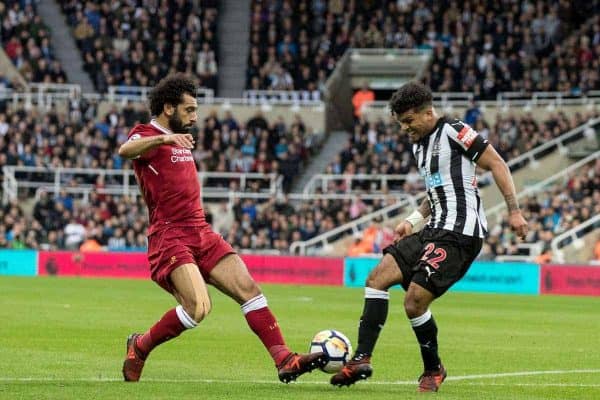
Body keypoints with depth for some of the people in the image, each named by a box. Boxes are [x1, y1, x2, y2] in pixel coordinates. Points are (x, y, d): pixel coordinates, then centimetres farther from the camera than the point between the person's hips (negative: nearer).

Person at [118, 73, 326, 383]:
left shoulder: (180, 141, 21)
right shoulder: (147, 135, -6)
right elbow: (125, 151, -32)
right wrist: (164, 139, -48)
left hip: (202, 234, 9)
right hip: (170, 237, -9)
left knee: (249, 289, -5)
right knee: (198, 307, -24)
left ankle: (284, 360, -9)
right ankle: (139, 347, -2)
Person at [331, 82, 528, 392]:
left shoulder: (453, 132, -9)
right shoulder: (419, 145, 18)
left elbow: (496, 164, -9)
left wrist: (514, 211, -14)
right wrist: (413, 220, 18)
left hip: (459, 234, -10)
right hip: (435, 231, 10)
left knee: (415, 302, -15)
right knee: (378, 277, -1)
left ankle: (433, 370, 8)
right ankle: (362, 360, -3)